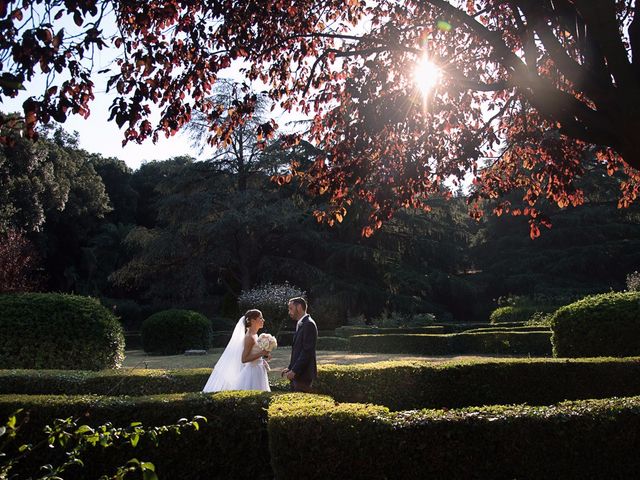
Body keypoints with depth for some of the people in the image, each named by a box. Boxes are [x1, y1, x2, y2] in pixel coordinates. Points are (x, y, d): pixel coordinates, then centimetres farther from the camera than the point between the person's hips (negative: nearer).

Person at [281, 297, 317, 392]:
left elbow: (307, 351, -20)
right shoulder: (300, 324, 16)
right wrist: (290, 368, 12)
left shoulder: (309, 324, -14)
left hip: (303, 374, -9)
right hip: (297, 374, 9)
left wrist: (294, 370, -19)